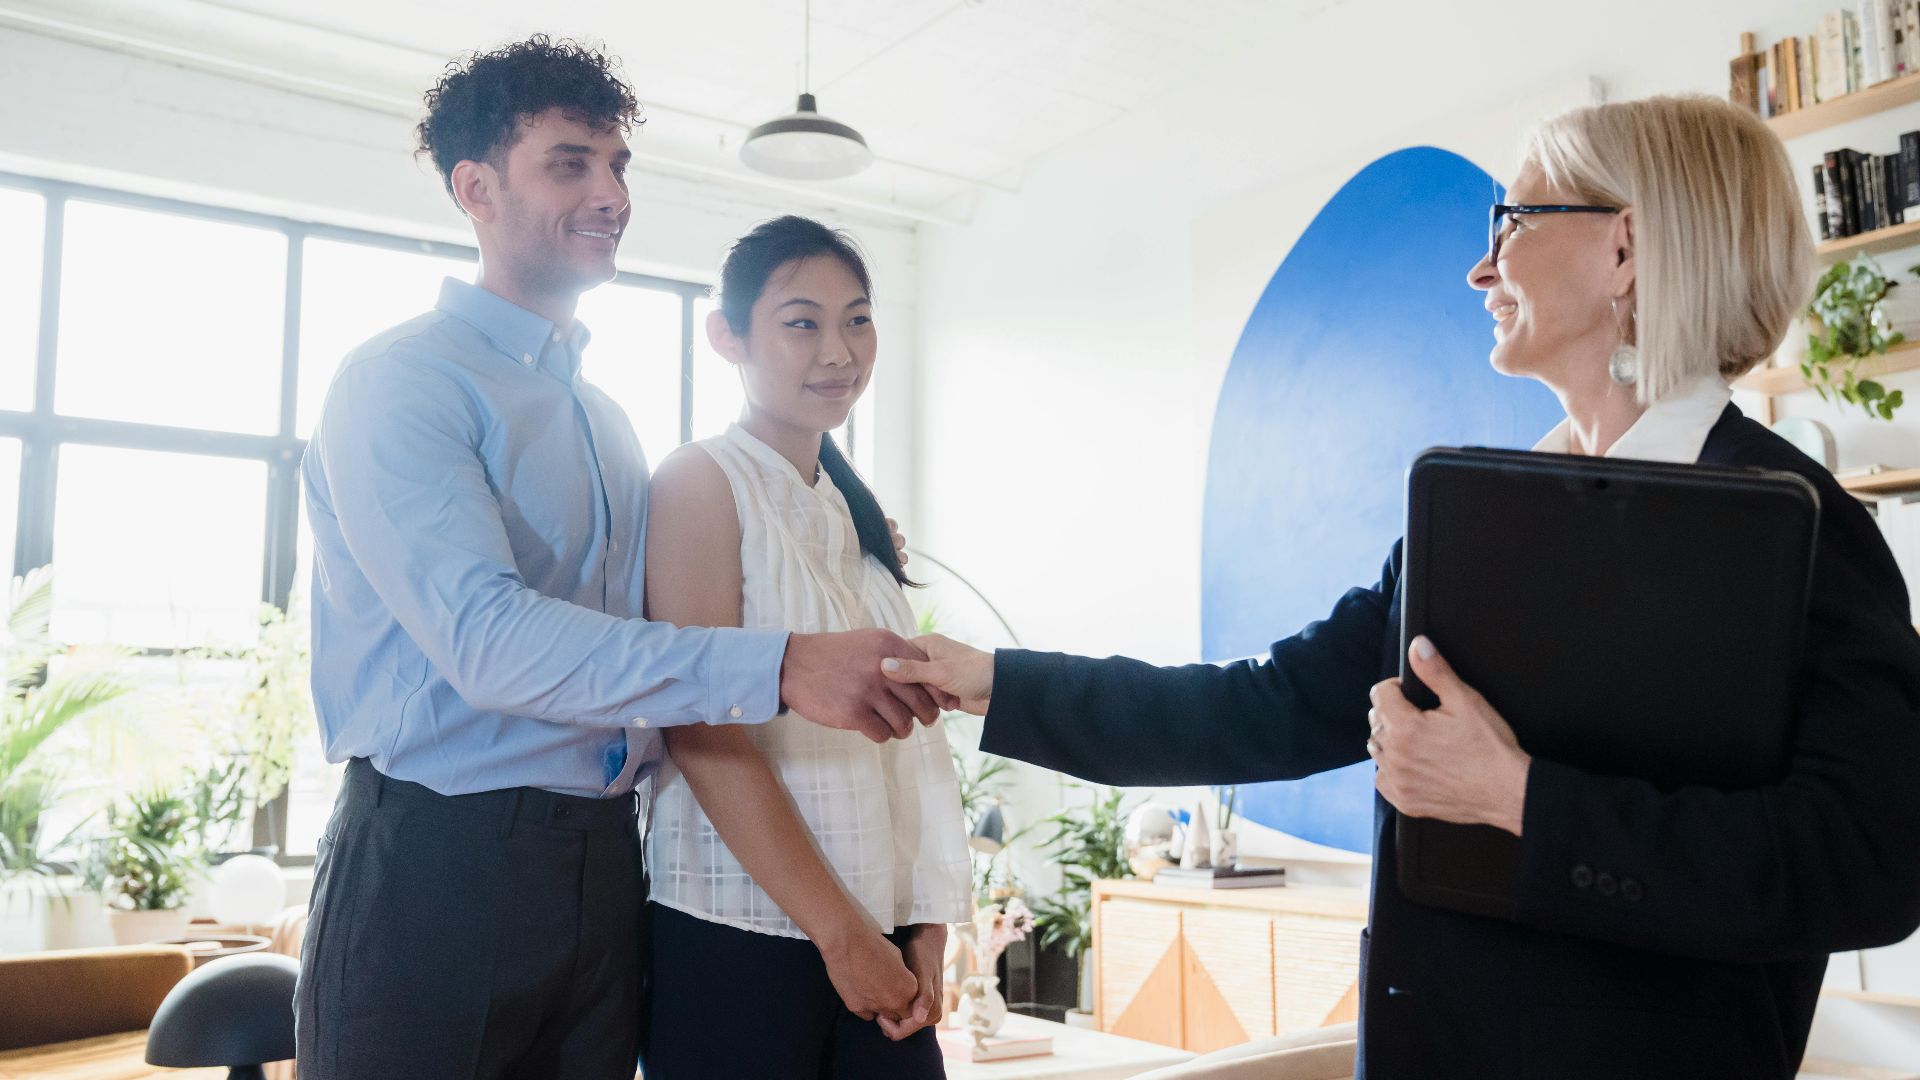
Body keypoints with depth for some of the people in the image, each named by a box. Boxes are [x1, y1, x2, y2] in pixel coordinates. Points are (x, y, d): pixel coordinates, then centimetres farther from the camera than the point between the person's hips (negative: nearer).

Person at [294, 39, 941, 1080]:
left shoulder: (604, 417, 17)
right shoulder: (400, 381, -9)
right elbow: (485, 638, -23)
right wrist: (777, 666, -29)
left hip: (603, 866, 7)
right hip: (436, 866, -7)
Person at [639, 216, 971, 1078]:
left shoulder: (856, 514, 14)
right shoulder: (702, 482, -6)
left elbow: (907, 736, 11)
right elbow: (704, 737, -14)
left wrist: (927, 929, 3)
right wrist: (841, 932, -13)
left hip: (877, 938, 6)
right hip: (734, 940, -6)